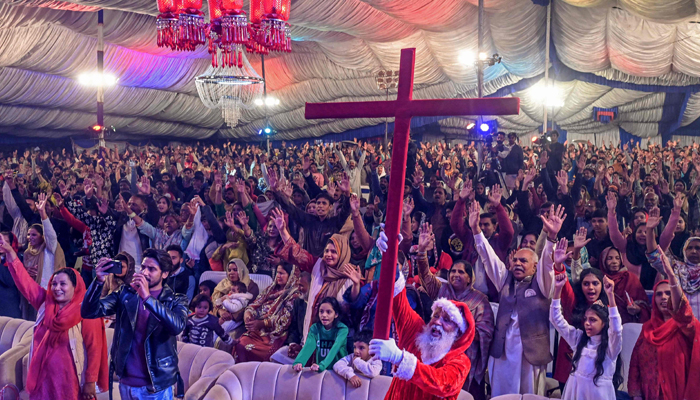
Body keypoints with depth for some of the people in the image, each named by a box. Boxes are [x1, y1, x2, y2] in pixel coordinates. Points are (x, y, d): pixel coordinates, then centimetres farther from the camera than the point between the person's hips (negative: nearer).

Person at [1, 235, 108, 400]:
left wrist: (90, 382, -14)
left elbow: (94, 348, -12)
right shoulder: (46, 303, 6)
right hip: (42, 377, 5)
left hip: (69, 381, -5)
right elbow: (25, 282, 5)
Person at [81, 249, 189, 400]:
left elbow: (177, 326, -25)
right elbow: (88, 312, -7)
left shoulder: (175, 301, -5)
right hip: (126, 382, 3)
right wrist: (99, 280, -23)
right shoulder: (125, 294, 2)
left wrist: (147, 297, -31)